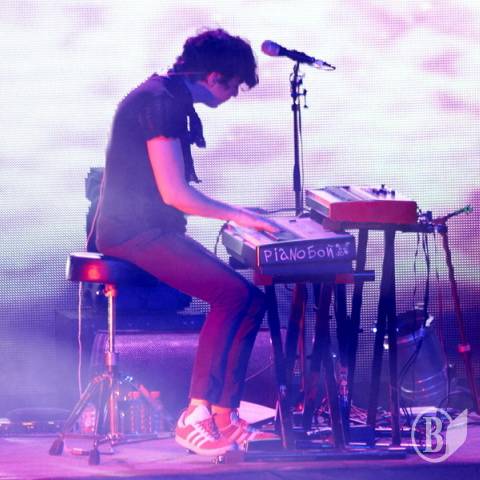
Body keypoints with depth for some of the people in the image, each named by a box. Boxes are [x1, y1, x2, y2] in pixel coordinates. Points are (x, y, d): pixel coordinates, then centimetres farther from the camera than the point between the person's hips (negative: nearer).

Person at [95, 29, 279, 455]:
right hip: (136, 232, -10)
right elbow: (173, 192, -21)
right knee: (236, 296, -23)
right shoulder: (160, 101, -15)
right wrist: (236, 215, -13)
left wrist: (231, 213, 20)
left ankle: (223, 419, -3)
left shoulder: (171, 99, 18)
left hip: (152, 229, 10)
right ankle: (196, 417, -21)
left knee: (249, 299, -1)